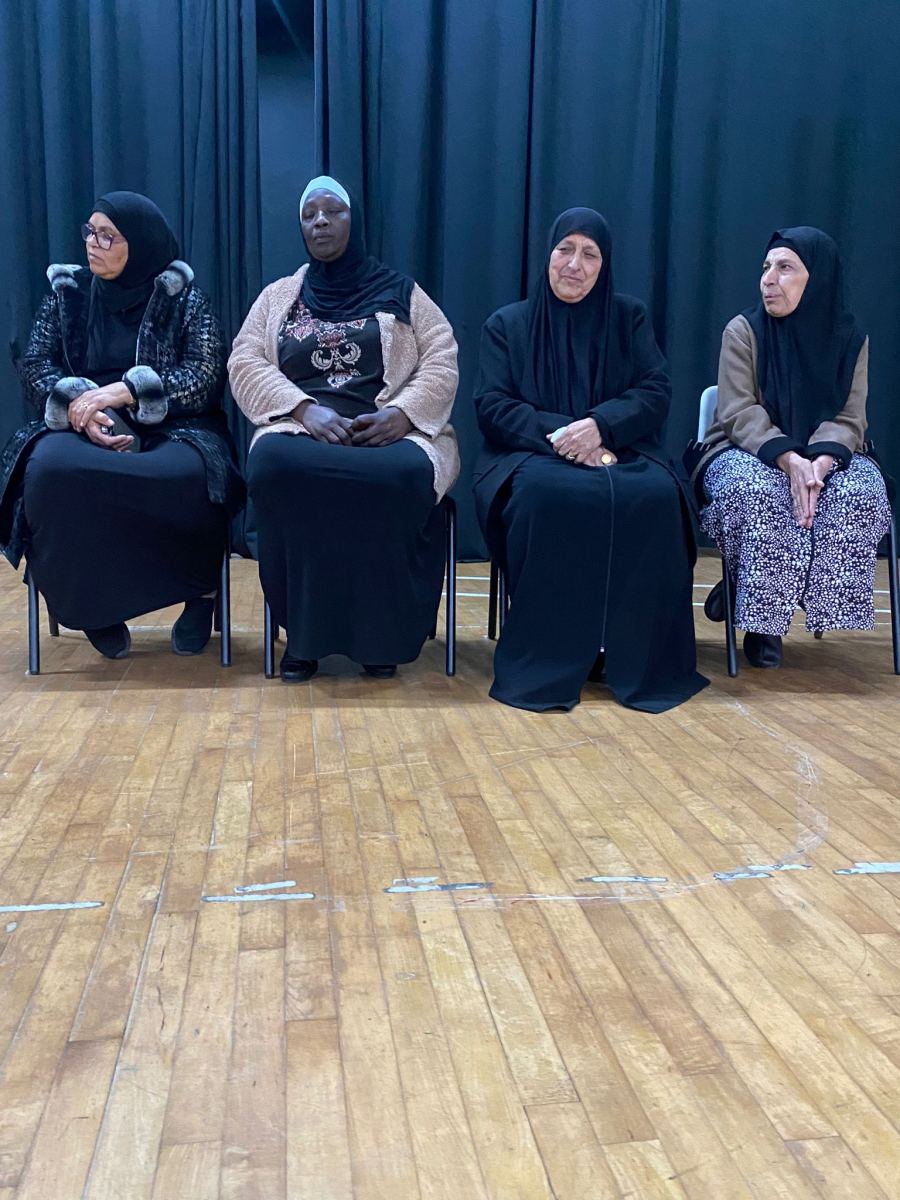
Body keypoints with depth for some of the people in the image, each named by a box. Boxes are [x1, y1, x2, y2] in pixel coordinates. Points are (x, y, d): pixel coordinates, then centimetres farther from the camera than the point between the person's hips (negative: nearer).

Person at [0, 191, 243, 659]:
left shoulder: (185, 299, 4)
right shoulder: (67, 292, 13)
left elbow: (206, 379, -7)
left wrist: (123, 392, -19)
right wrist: (78, 403, -17)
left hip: (172, 429, -2)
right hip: (84, 428, 2)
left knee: (185, 476, -38)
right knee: (50, 467, -34)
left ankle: (200, 590, -8)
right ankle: (93, 601, -12)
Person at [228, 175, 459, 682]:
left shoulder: (400, 291, 15)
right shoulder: (278, 296, 19)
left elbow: (442, 363, 5)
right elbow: (245, 364, 5)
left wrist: (400, 413, -16)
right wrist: (306, 410, -15)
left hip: (392, 431, -1)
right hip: (303, 429, 1)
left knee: (402, 476, -38)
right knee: (275, 467, -36)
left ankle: (380, 629, -19)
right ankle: (306, 629, -22)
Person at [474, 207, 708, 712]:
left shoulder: (630, 317, 15)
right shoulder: (507, 324, 12)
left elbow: (656, 393, 3)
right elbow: (493, 406, 0)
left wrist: (600, 425, -18)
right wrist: (560, 434, -17)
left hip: (619, 452, 2)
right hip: (533, 455, -1)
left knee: (656, 496, -34)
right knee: (544, 495, -38)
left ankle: (637, 658, -25)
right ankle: (549, 662, -30)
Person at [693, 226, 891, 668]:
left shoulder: (850, 340, 4)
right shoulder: (743, 330, -3)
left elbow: (848, 419, -5)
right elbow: (740, 413, -13)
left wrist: (820, 462, -28)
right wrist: (789, 460, -30)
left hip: (821, 457, 3)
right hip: (749, 453, -3)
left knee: (861, 494, -29)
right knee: (758, 492, -37)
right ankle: (761, 616, -17)